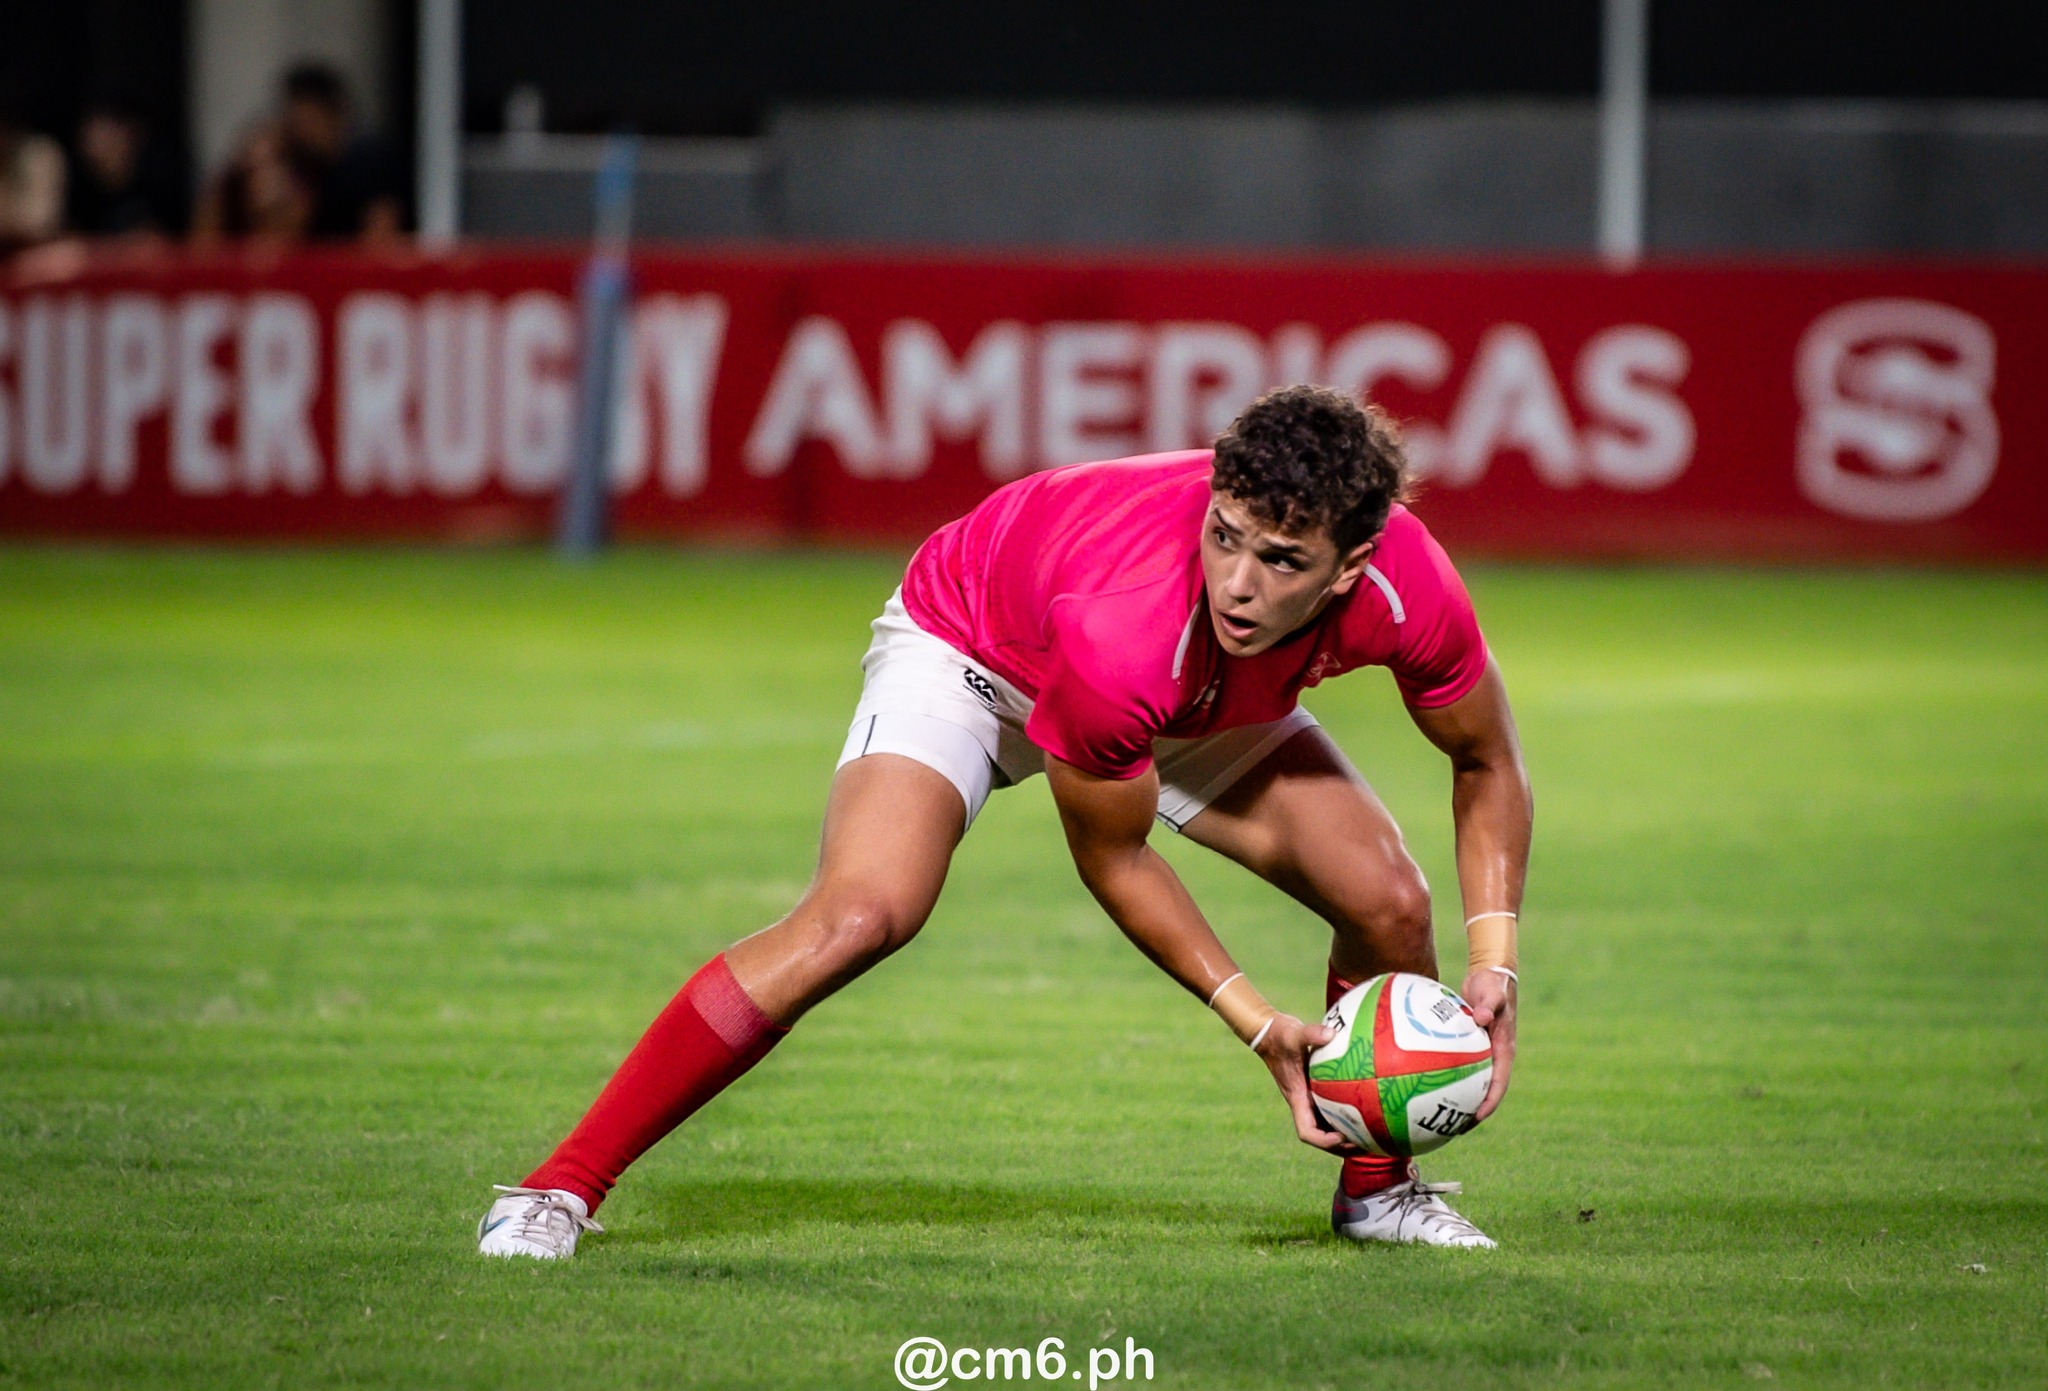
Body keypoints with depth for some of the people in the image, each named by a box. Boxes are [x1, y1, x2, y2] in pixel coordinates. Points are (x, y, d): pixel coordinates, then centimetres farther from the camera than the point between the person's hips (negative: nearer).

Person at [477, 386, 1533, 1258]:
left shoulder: (1405, 587, -32)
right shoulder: (1122, 629, -44)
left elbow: (1486, 763, -9)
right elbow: (1112, 861, -24)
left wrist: (1492, 964, -19)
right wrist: (1255, 1023, -24)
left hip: (1206, 699, 5)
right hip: (972, 644, -5)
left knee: (1388, 903, -8)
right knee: (856, 914, -28)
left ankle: (1376, 1186, 22)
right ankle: (559, 1191, -21)